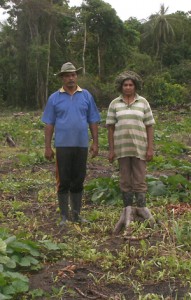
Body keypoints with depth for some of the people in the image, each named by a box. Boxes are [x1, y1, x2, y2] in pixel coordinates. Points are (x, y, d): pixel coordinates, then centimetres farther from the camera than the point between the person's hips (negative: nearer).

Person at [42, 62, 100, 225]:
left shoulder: (86, 96, 6)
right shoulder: (54, 98, 3)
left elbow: (93, 122, 6)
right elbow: (49, 124, 2)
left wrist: (95, 143, 0)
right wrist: (48, 147, -2)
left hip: (82, 145, 1)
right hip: (63, 145, -1)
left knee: (78, 181, 9)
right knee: (63, 182, 3)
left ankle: (76, 214, 21)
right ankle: (64, 216, 12)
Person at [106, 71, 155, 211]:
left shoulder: (143, 102, 1)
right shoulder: (114, 104, 2)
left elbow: (149, 127, 1)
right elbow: (111, 128, 3)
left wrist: (150, 148, -6)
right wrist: (111, 150, -2)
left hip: (139, 147, -1)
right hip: (122, 147, 1)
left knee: (140, 180, -1)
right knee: (125, 181, 6)